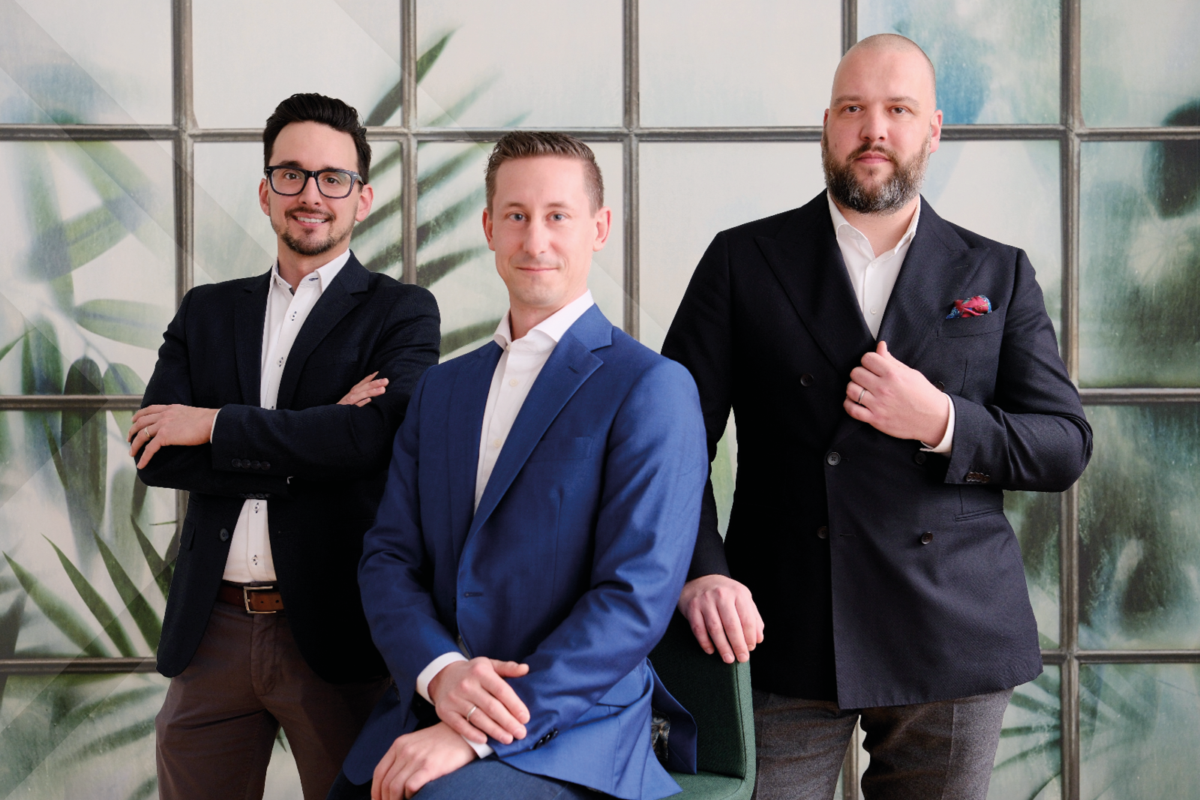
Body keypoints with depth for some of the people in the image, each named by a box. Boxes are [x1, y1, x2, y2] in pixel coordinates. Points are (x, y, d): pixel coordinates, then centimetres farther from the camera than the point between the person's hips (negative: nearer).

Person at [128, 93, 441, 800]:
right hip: (212, 632, 3)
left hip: (335, 634, -3)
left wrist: (215, 425, -11)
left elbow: (378, 434, -18)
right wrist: (315, 437, -12)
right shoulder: (207, 311, 13)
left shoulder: (402, 311, 1)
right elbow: (154, 454, 0)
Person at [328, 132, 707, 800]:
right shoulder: (440, 390, 16)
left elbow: (638, 595, -12)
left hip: (571, 740, -6)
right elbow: (388, 558, 11)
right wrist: (440, 670, -11)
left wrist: (476, 735, -18)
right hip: (424, 718, 6)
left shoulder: (652, 387, -5)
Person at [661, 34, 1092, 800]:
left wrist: (943, 424, -11)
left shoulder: (998, 275, 10)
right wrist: (701, 572, -15)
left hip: (954, 641, 2)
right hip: (782, 636, -1)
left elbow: (1066, 447, 7)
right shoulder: (742, 261, 6)